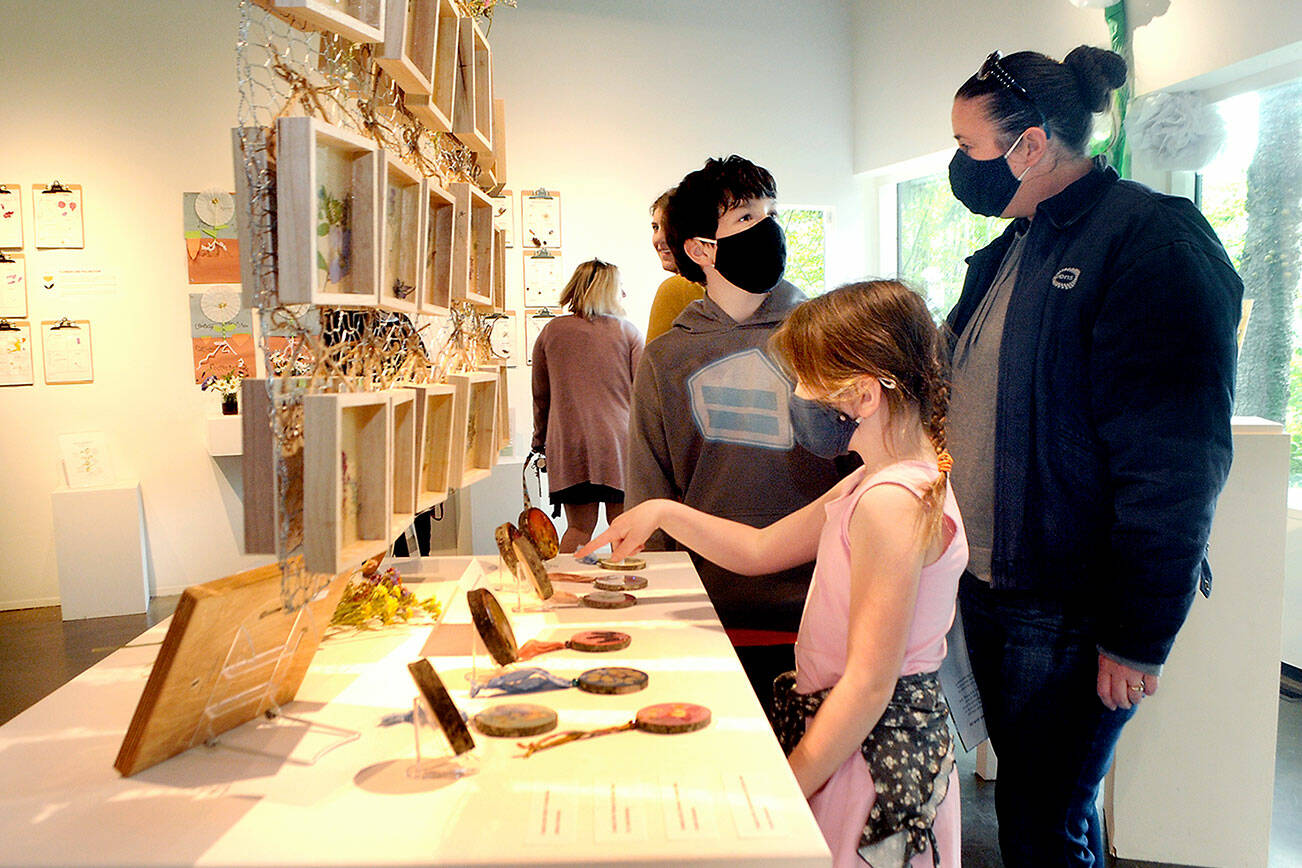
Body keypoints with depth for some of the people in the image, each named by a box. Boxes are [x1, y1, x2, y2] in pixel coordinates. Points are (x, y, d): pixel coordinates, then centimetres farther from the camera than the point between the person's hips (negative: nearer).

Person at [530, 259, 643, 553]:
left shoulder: (552, 331, 7)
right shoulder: (627, 331, 2)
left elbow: (541, 395, 13)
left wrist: (540, 440, 25)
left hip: (568, 444, 2)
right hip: (617, 443, -2)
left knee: (579, 527, 8)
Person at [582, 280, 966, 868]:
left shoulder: (892, 500, -25)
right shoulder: (875, 483, 8)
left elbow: (870, 683, -26)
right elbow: (760, 549, 16)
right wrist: (665, 513, 7)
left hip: (876, 748, -9)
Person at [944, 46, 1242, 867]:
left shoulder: (1152, 246, -15)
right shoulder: (1011, 252, 13)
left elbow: (1174, 465, -19)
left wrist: (1140, 638, -18)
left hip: (1069, 615, -8)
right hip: (989, 587, 8)